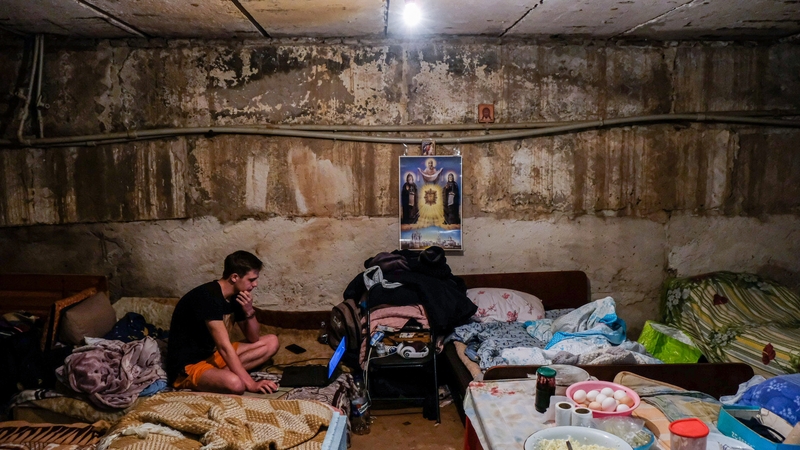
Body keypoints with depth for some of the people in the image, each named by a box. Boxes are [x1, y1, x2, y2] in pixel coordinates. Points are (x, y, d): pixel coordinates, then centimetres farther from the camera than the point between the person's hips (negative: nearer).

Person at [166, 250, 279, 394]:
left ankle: (219, 373, -8)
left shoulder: (235, 296, 3)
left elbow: (253, 339, 6)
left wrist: (249, 311, -13)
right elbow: (224, 346, -28)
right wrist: (251, 384, -28)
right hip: (187, 366, -10)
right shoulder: (207, 296, -24)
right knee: (235, 384, -39)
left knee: (271, 342, 1)